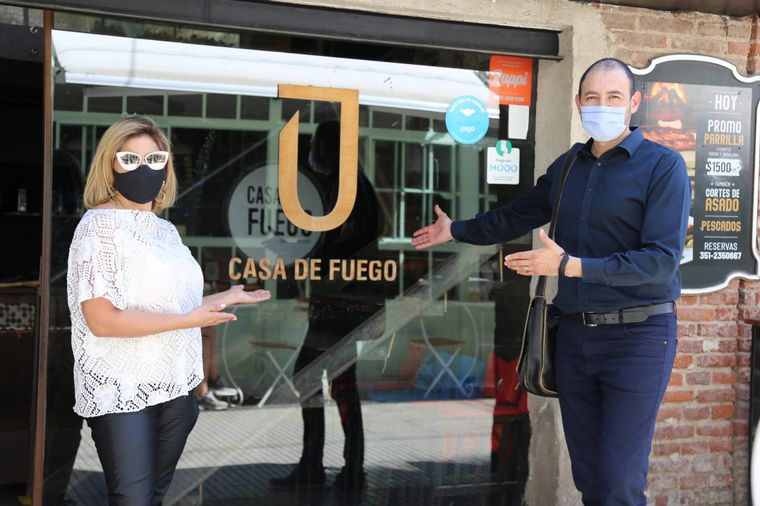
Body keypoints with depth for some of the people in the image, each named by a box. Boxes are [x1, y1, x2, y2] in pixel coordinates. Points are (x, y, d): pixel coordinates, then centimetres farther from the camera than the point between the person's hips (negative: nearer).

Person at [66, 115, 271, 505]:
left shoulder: (165, 229, 11)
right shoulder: (100, 225, -11)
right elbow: (102, 320, -21)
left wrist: (226, 297, 18)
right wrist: (188, 320, -19)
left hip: (173, 388, 7)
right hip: (123, 394, -7)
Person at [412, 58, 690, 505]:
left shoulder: (663, 165, -8)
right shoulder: (568, 166, 12)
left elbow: (662, 260, -17)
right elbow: (517, 216, 27)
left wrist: (572, 266, -23)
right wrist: (454, 231, 31)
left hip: (638, 334, -5)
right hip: (575, 333, 6)